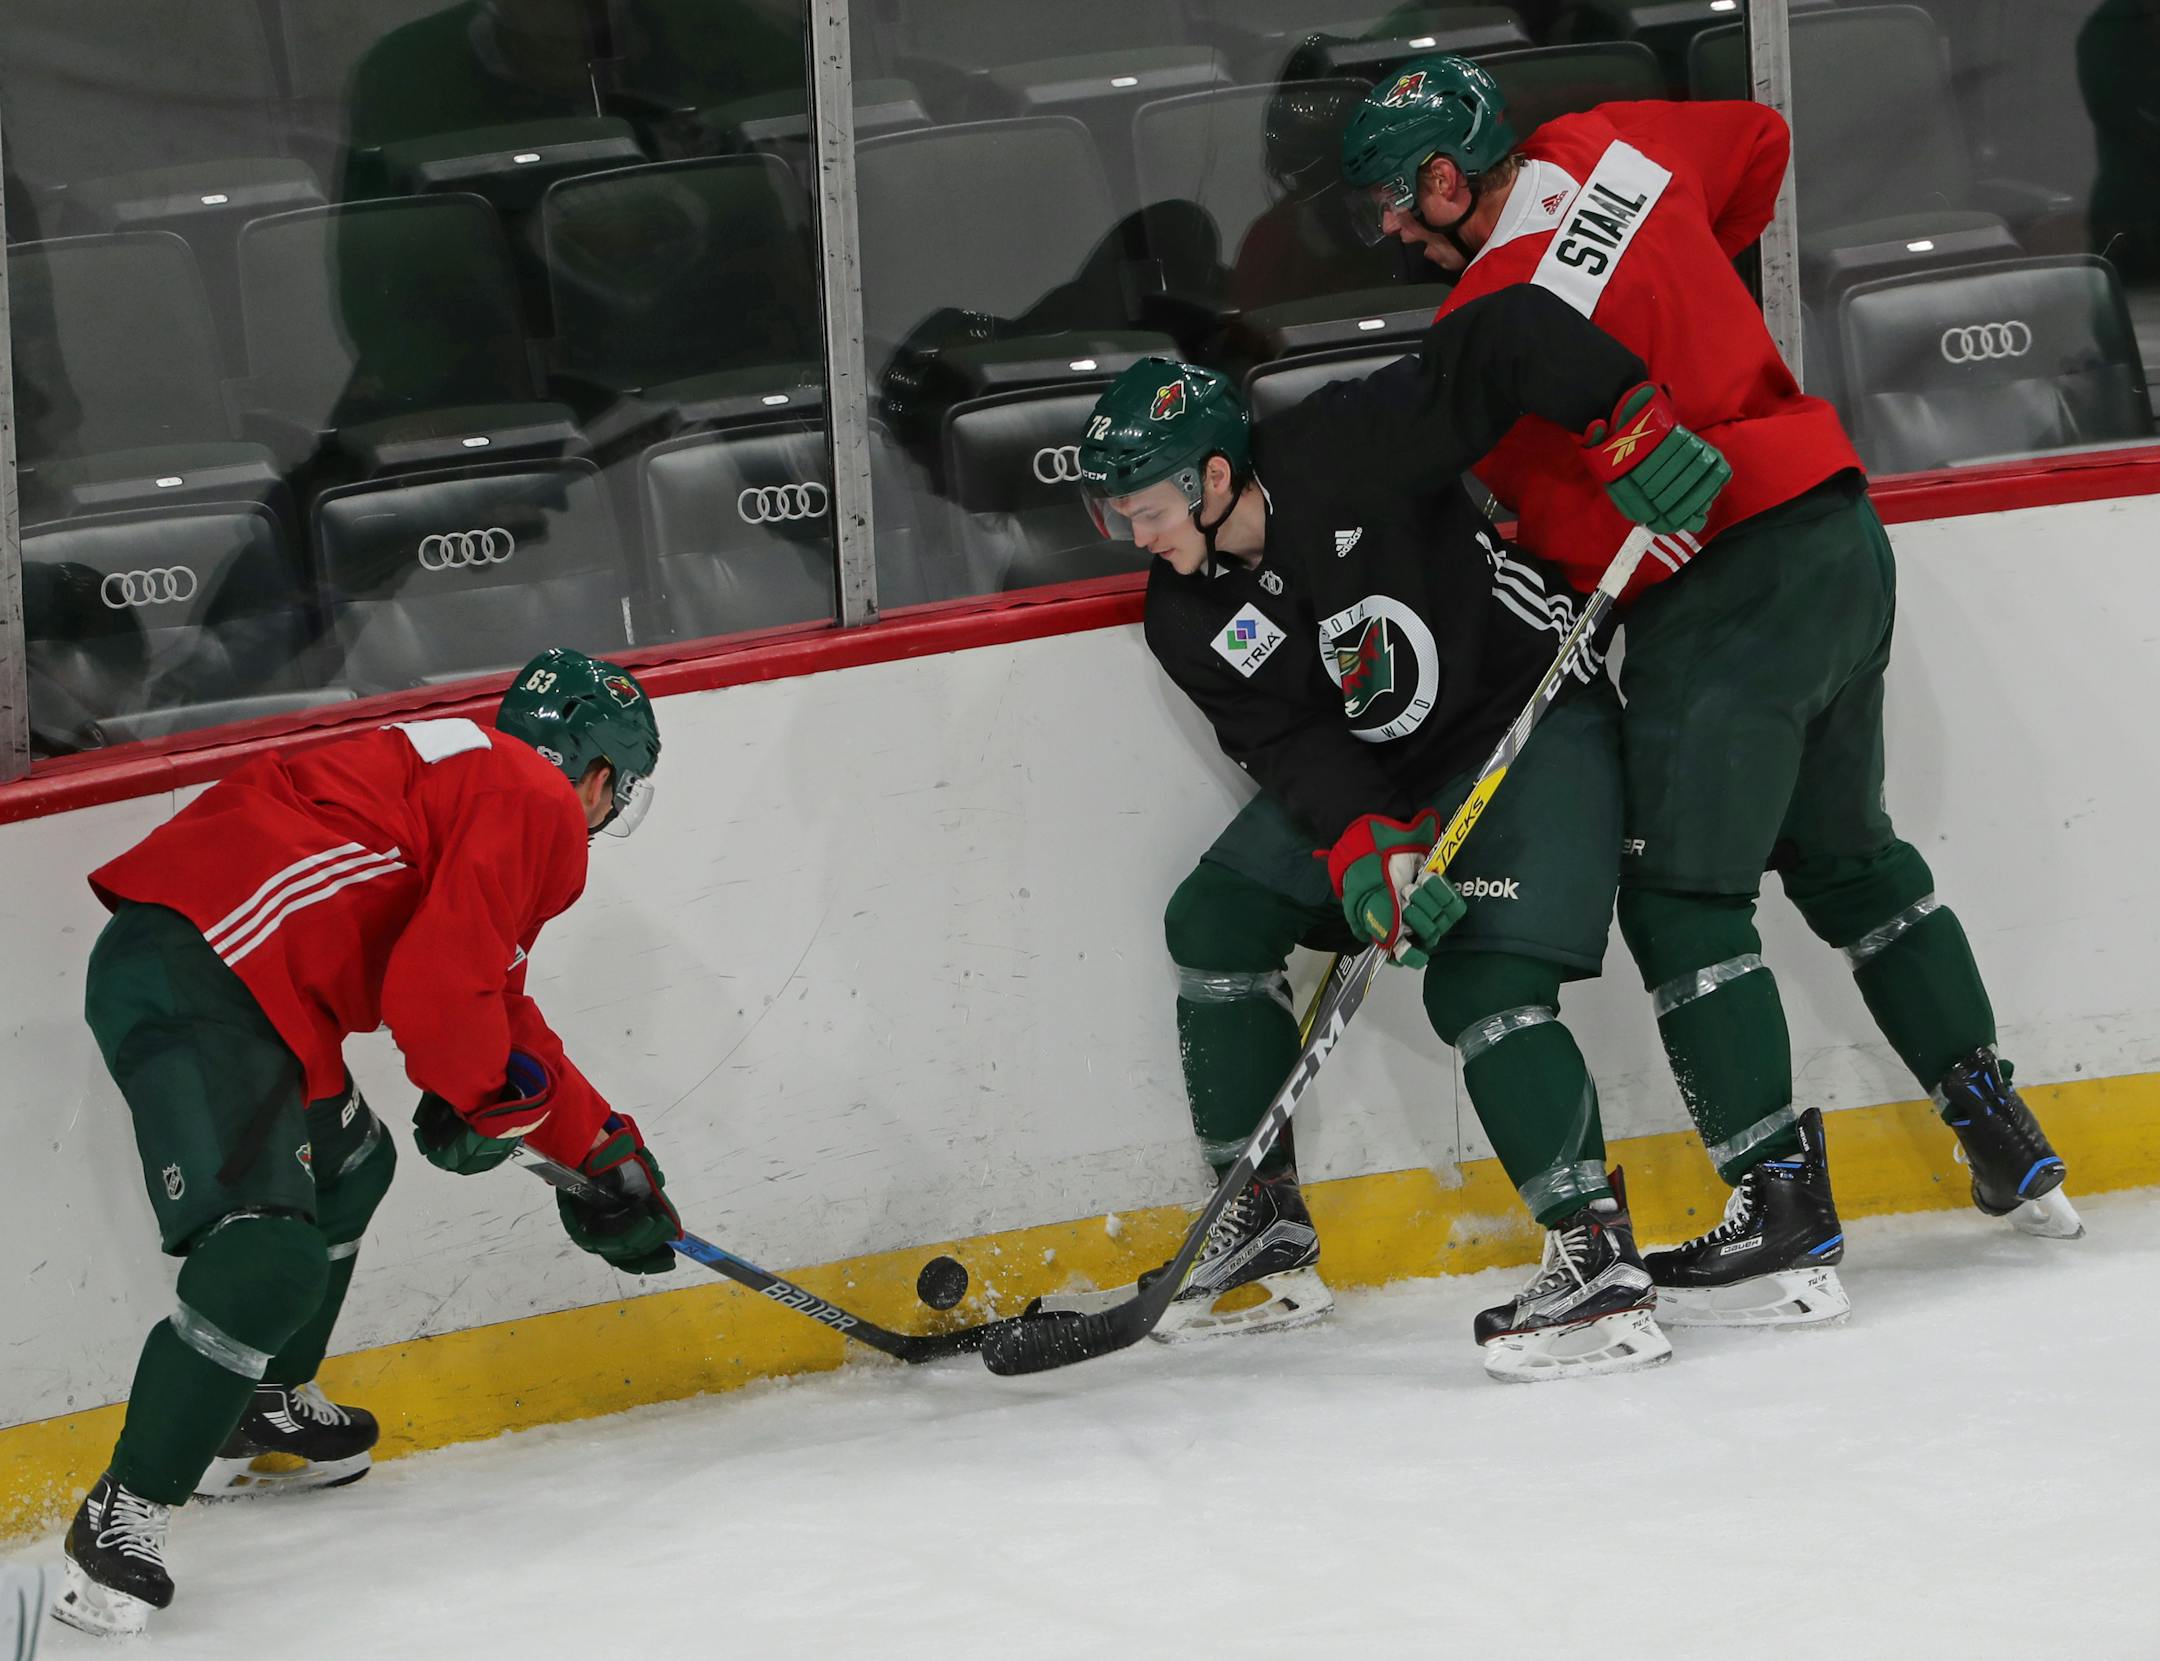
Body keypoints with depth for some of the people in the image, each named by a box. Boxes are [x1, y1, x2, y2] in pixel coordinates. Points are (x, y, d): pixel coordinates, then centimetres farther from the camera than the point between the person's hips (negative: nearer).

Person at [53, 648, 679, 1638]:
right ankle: (121, 1521, -15)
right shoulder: (536, 803, -3)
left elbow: (499, 1012, 40)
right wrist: (487, 1102, 6)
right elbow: (442, 987, -14)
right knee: (268, 1257, -19)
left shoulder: (471, 771, 30)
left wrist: (602, 1149, 42)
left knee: (348, 1164, 32)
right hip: (187, 987, -11)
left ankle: (262, 1417, 45)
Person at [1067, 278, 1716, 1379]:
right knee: (1215, 917, 3)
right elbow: (1290, 749, -12)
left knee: (1481, 982, -23)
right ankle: (1264, 1227, 11)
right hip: (1374, 776, 8)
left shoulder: (1345, 453, -25)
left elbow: (1505, 346, -28)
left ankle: (1598, 1260, -24)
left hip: (1537, 719, -8)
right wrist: (1363, 850, -30)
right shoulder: (1189, 621, -6)